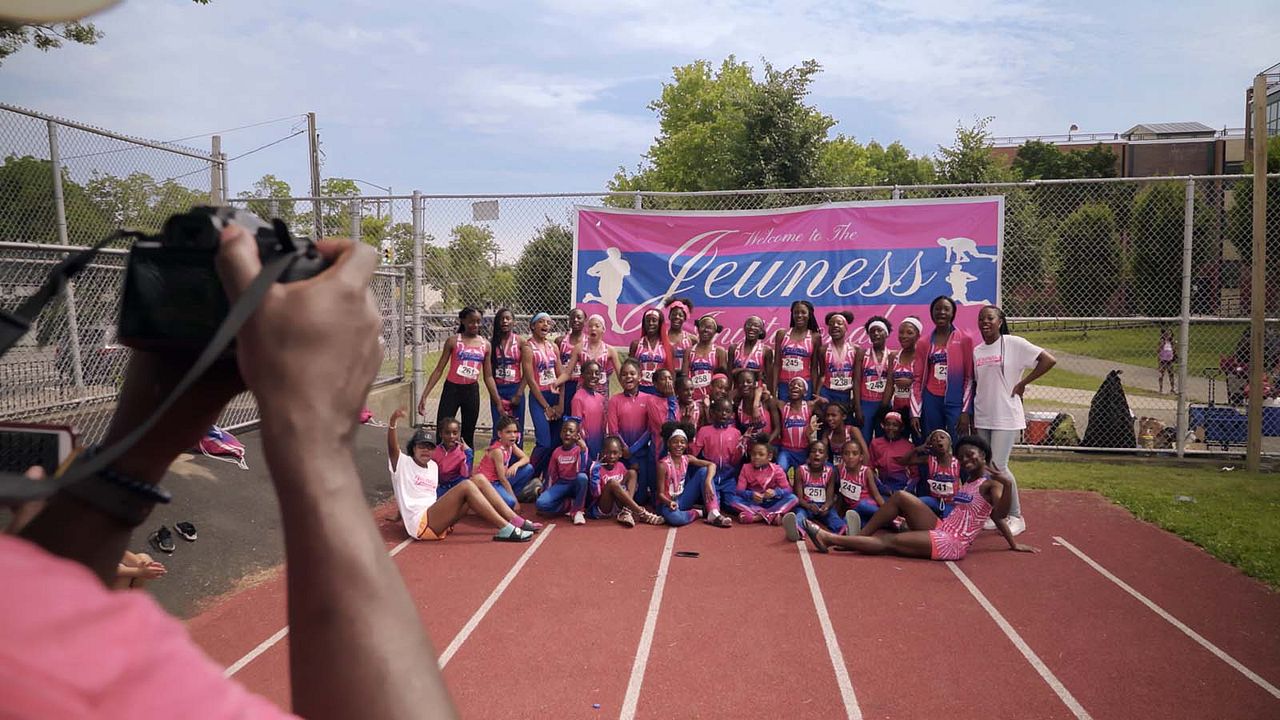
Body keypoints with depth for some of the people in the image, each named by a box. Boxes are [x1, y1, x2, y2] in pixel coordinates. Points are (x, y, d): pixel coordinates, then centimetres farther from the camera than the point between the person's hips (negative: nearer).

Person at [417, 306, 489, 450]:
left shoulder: (485, 345, 4)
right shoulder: (453, 341, -3)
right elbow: (439, 370, -2)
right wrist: (424, 395, -8)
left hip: (472, 391, 3)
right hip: (452, 389, -3)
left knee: (468, 436, 11)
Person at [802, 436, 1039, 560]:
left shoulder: (990, 484, -8)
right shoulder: (970, 482, 18)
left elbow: (999, 512, -27)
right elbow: (996, 518, 24)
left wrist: (1007, 484, -44)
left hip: (951, 544, -9)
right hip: (940, 530, 9)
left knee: (890, 541, -15)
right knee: (901, 497, -2)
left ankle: (829, 538, -13)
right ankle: (856, 538, -2)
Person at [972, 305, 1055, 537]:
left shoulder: (1014, 344, -6)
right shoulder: (976, 351, 10)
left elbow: (1048, 360, -12)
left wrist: (1022, 383, -10)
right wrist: (970, 417, 12)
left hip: (1006, 417, -6)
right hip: (982, 418, 6)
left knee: (998, 466, -10)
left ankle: (1016, 516, 6)